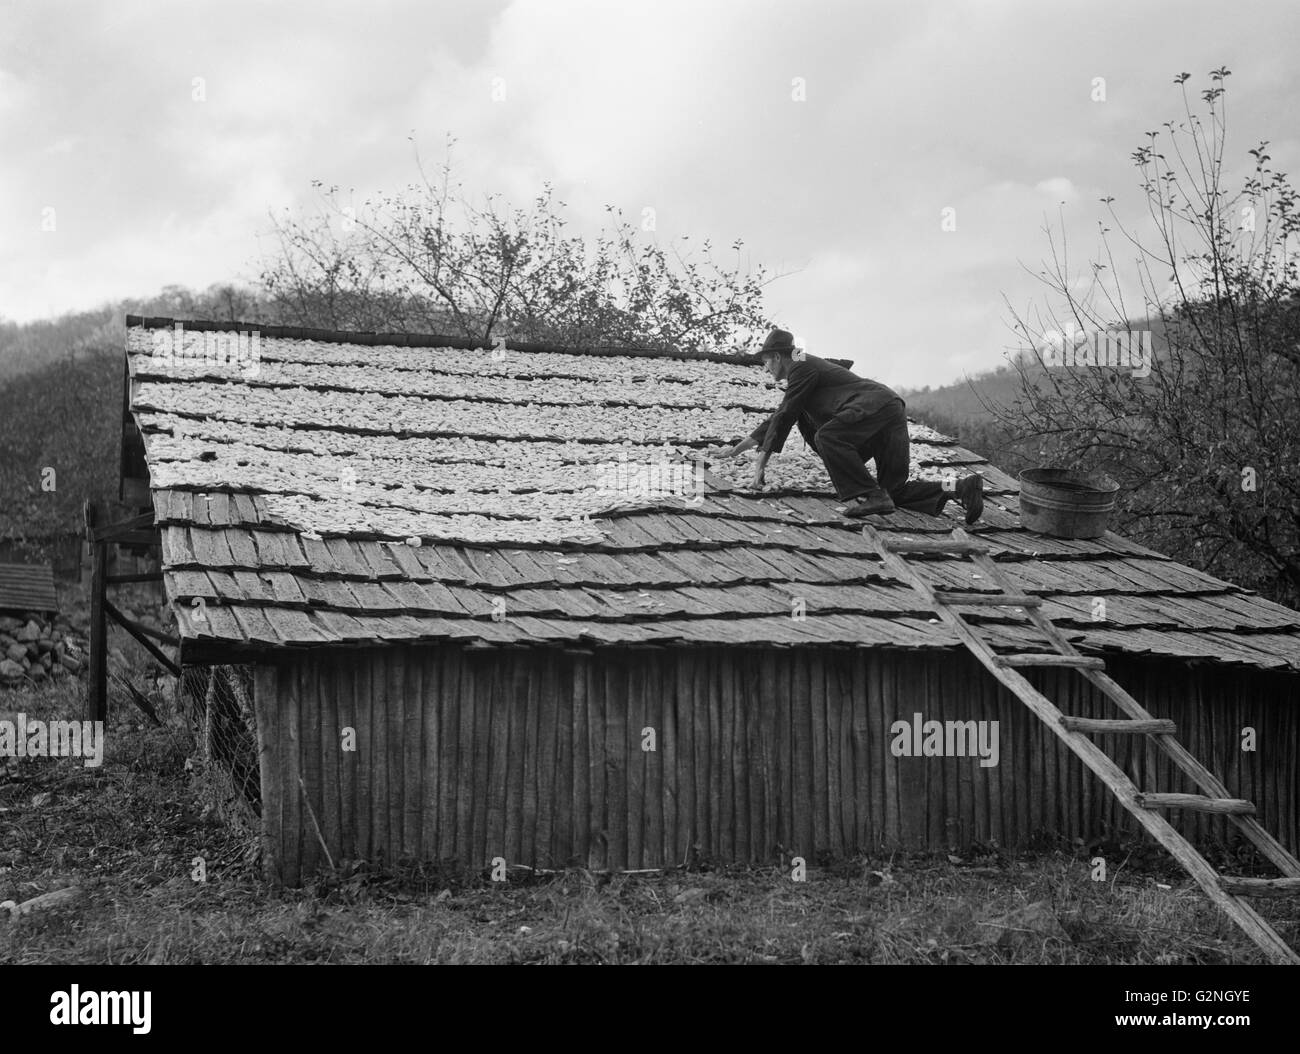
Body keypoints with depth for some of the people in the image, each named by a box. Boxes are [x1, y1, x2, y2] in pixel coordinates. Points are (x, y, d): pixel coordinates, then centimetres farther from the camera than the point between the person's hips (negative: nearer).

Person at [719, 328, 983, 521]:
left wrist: (761, 462, -1)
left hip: (878, 404, -10)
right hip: (892, 413, 10)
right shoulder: (806, 367, 29)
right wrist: (742, 446, 41)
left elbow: (784, 417, -5)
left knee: (827, 437, -24)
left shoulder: (801, 368, -1)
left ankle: (869, 496, -28)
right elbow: (782, 416, 38)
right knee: (894, 489, 4)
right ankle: (962, 489, -9)